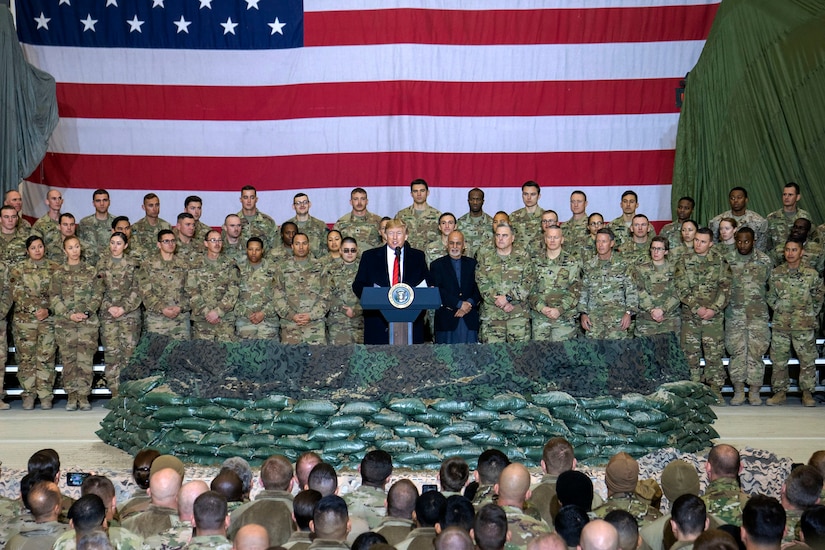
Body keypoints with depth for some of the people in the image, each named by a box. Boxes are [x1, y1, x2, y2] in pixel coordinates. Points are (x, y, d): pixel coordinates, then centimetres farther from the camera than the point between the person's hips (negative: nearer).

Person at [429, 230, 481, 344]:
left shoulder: (472, 264, 15)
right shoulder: (437, 265, 7)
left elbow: (479, 288, 7)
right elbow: (437, 291, -5)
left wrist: (469, 304, -11)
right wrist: (459, 304, -12)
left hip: (469, 321, 2)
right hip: (446, 320, -2)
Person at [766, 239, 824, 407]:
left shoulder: (811, 275, 0)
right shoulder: (775, 273, 3)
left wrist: (810, 315, 9)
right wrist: (780, 311, 7)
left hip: (805, 325, -1)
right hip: (780, 324, 1)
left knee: (808, 360, 2)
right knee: (778, 360, 4)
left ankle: (807, 393, 12)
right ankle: (779, 393, 13)